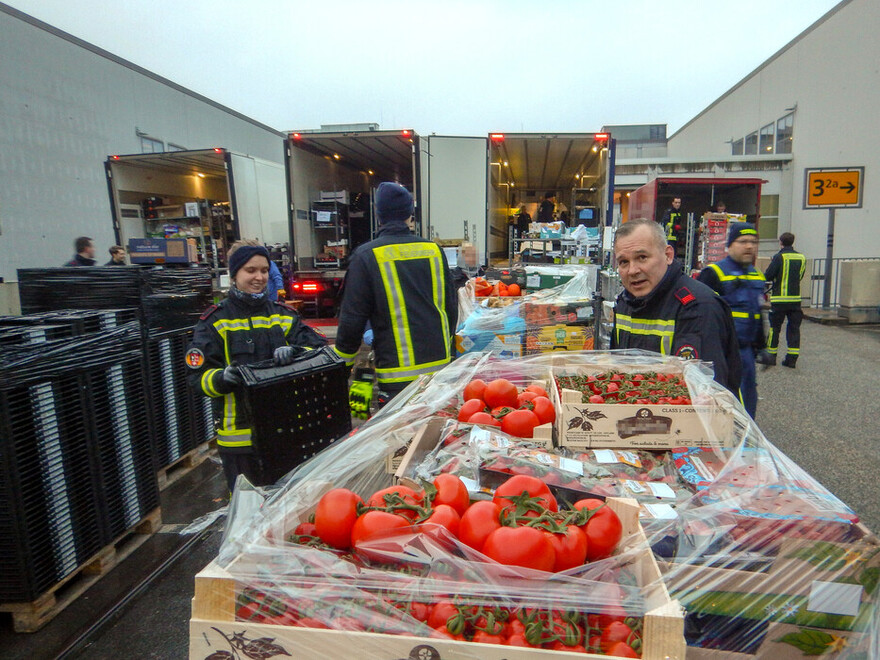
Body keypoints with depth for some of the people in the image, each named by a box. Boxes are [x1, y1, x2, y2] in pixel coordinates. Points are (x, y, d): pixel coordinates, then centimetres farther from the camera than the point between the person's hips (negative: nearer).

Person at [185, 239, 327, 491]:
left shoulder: (283, 314, 9)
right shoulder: (215, 321, -1)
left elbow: (319, 348, 1)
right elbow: (198, 375, -5)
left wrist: (295, 352, -20)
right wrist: (222, 378, -26)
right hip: (239, 436, -3)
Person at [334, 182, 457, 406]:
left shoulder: (367, 255, -8)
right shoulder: (434, 249, 4)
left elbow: (352, 318, -6)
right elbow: (451, 306, 12)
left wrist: (343, 358, 10)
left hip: (398, 373, -4)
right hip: (440, 363, 5)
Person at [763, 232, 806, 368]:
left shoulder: (779, 257, -10)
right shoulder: (801, 258, 7)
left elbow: (767, 276, -13)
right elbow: (800, 277, 15)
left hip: (779, 299, -4)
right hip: (796, 299, 4)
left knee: (774, 327, 5)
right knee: (794, 328, 9)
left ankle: (771, 356, 10)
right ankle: (792, 359, 8)